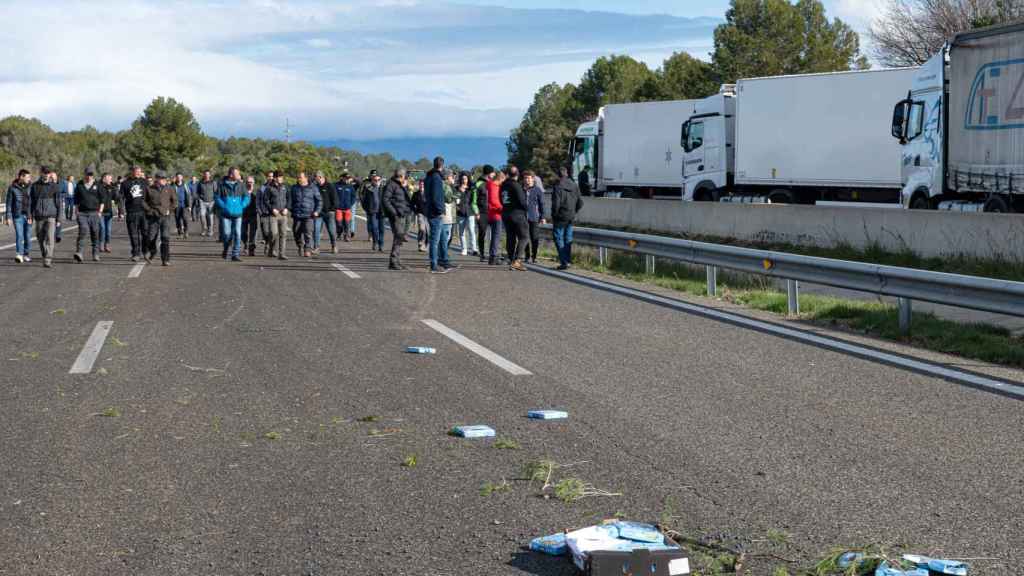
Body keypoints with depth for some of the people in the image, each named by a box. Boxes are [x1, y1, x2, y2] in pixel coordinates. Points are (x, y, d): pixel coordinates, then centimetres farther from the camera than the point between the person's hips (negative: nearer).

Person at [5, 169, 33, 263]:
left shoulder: (30, 187, 3)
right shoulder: (12, 188, -2)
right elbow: (9, 203, 1)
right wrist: (8, 217, -2)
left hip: (28, 215, 3)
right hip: (18, 215, -3)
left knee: (28, 236, 6)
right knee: (19, 235, -13)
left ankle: (25, 255, 18)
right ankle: (19, 255, -21)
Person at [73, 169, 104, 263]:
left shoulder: (97, 185, 7)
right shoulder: (79, 185, 10)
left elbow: (102, 199, 8)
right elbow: (76, 199, 17)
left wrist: (100, 211, 0)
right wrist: (76, 211, 8)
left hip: (94, 213, 0)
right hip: (82, 213, 0)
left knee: (95, 234, 3)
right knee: (83, 230, -18)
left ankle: (96, 255, 13)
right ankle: (79, 252, -24)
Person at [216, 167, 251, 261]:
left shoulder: (241, 184, 3)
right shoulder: (222, 184, -3)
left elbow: (247, 197, 8)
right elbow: (217, 198, 0)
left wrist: (241, 206, -6)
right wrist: (224, 207, -11)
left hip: (237, 214, 2)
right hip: (226, 214, -2)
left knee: (237, 234, -4)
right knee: (226, 234, -2)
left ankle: (235, 255, 1)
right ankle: (226, 250, 27)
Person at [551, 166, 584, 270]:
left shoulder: (558, 187, -15)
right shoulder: (574, 186, 4)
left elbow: (555, 204, -19)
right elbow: (580, 203, 8)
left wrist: (553, 216, -6)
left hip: (560, 218, -6)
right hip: (571, 218, 6)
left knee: (559, 240, 1)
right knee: (568, 240, 16)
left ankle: (564, 262, -4)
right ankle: (568, 261, 18)